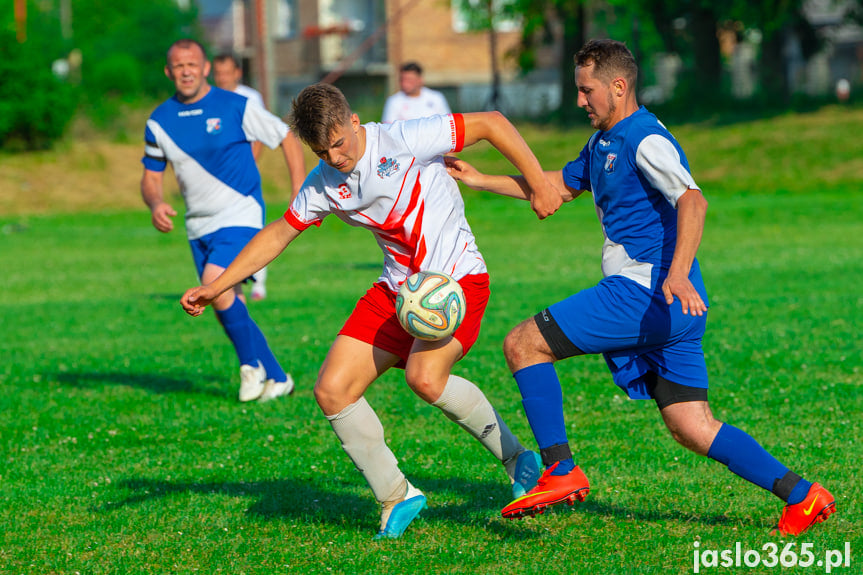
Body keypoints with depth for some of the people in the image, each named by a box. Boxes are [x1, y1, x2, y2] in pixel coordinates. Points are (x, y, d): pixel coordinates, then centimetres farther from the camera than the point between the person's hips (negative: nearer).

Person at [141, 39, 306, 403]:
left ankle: (251, 362, -8)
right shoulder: (159, 121, 3)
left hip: (241, 214, -5)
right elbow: (151, 177, 11)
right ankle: (276, 378, 19)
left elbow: (287, 138, 1)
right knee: (228, 306, 5)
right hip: (199, 226, 5)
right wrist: (156, 205, -12)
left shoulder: (235, 107, -8)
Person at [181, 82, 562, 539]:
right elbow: (279, 234, 14)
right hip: (396, 290, 7)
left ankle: (517, 459, -8)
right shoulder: (323, 185, 1)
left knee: (425, 378, -31)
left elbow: (492, 123, -13)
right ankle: (395, 497, 9)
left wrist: (539, 185, -14)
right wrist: (216, 286, 10)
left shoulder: (404, 141, -17)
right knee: (332, 392, -5)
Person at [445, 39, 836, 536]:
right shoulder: (602, 145, 21)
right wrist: (482, 180, 31)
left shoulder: (647, 140, -10)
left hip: (643, 291, -10)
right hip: (671, 309, 10)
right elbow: (561, 185, 36)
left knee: (523, 344, -7)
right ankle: (801, 495, 1)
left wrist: (678, 273, -38)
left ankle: (560, 471, -9)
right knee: (693, 429, 6)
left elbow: (693, 201, -25)